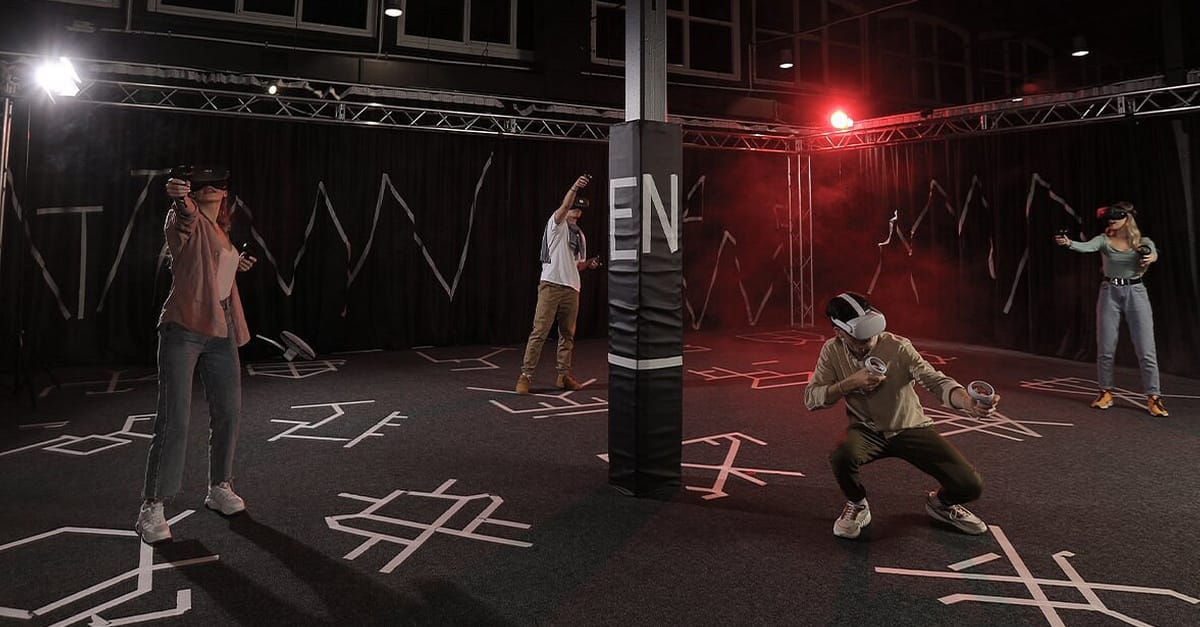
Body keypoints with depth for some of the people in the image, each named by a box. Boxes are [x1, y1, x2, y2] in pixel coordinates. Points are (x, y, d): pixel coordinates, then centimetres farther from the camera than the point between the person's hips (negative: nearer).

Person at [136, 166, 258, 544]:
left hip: (221, 333, 7)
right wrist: (179, 198, -52)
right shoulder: (188, 220, -5)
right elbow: (184, 215, -32)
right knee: (174, 420, -7)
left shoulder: (221, 233, 17)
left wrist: (235, 266, 20)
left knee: (228, 413, 11)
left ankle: (220, 488, 28)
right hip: (183, 331, -7)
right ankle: (151, 507, 4)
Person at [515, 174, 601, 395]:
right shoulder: (556, 224, 2)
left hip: (571, 287, 7)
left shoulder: (580, 235, 21)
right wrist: (575, 187, -34)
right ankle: (526, 375, -8)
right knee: (539, 331, -10)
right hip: (551, 283, -7)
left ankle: (563, 375, 18)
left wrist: (588, 264, 4)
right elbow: (564, 206, -19)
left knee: (568, 334, 9)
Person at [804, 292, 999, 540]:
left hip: (910, 427, 0)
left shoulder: (898, 347, -19)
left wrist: (968, 401, -50)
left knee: (970, 485, -15)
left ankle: (940, 503, 24)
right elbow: (811, 399, -12)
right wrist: (850, 383, -27)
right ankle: (857, 507, 0)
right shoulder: (833, 351, -12)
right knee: (842, 457, -35)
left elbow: (936, 381, -28)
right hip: (867, 430, 0)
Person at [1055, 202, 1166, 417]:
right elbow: (1086, 247, -19)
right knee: (1105, 349, 4)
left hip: (1136, 293, -1)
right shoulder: (1104, 240, 2)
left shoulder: (1143, 242, 2)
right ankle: (1105, 393, 17)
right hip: (1109, 294, 1)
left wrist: (1150, 257, -44)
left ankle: (1153, 397, 5)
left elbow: (1153, 252, -20)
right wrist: (1068, 243, -41)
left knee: (1146, 350, -2)